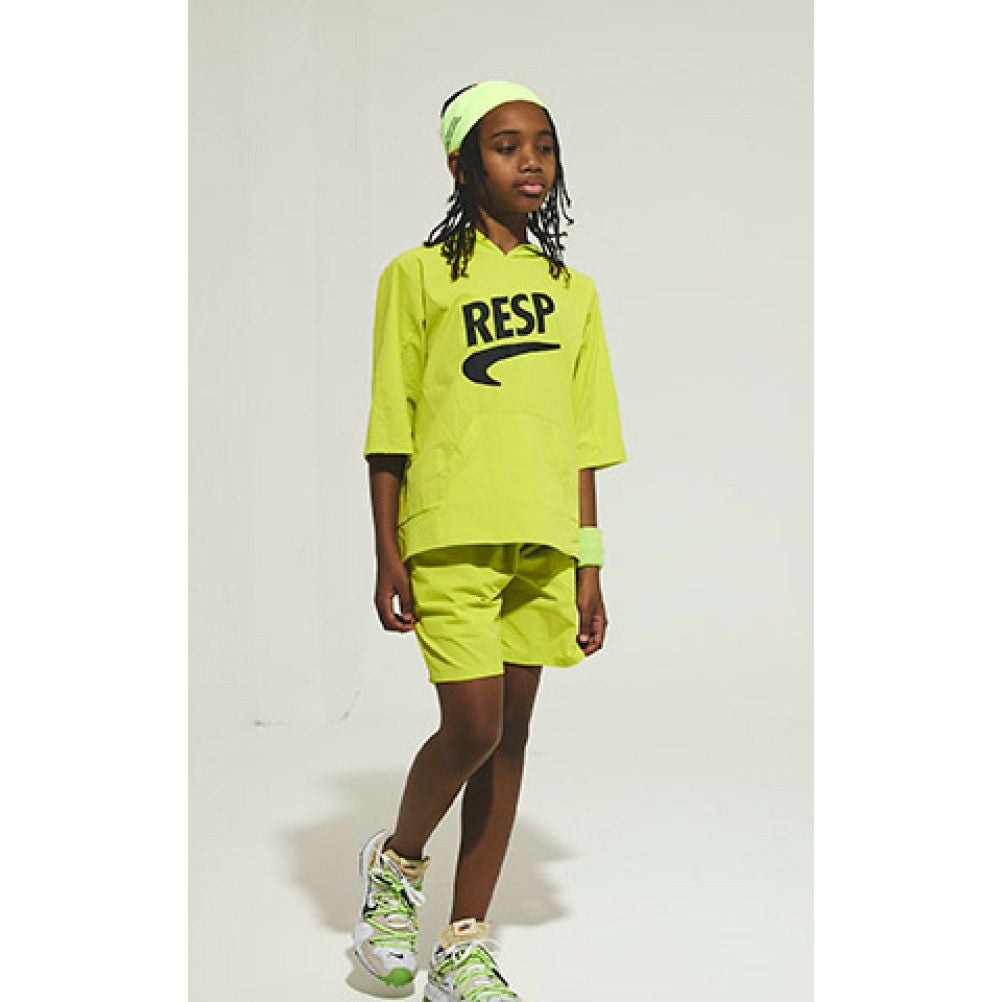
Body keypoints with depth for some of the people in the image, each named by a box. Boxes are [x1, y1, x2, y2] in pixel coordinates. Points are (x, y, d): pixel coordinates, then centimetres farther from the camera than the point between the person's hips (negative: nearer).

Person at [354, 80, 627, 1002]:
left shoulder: (571, 290, 13)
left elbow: (582, 437, 13)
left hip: (542, 542, 4)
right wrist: (389, 556, -4)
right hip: (450, 537, -4)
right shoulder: (419, 276, 2)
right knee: (472, 726, -11)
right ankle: (397, 862, 21)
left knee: (511, 734, 6)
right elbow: (390, 430, 1)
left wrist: (588, 565, 9)